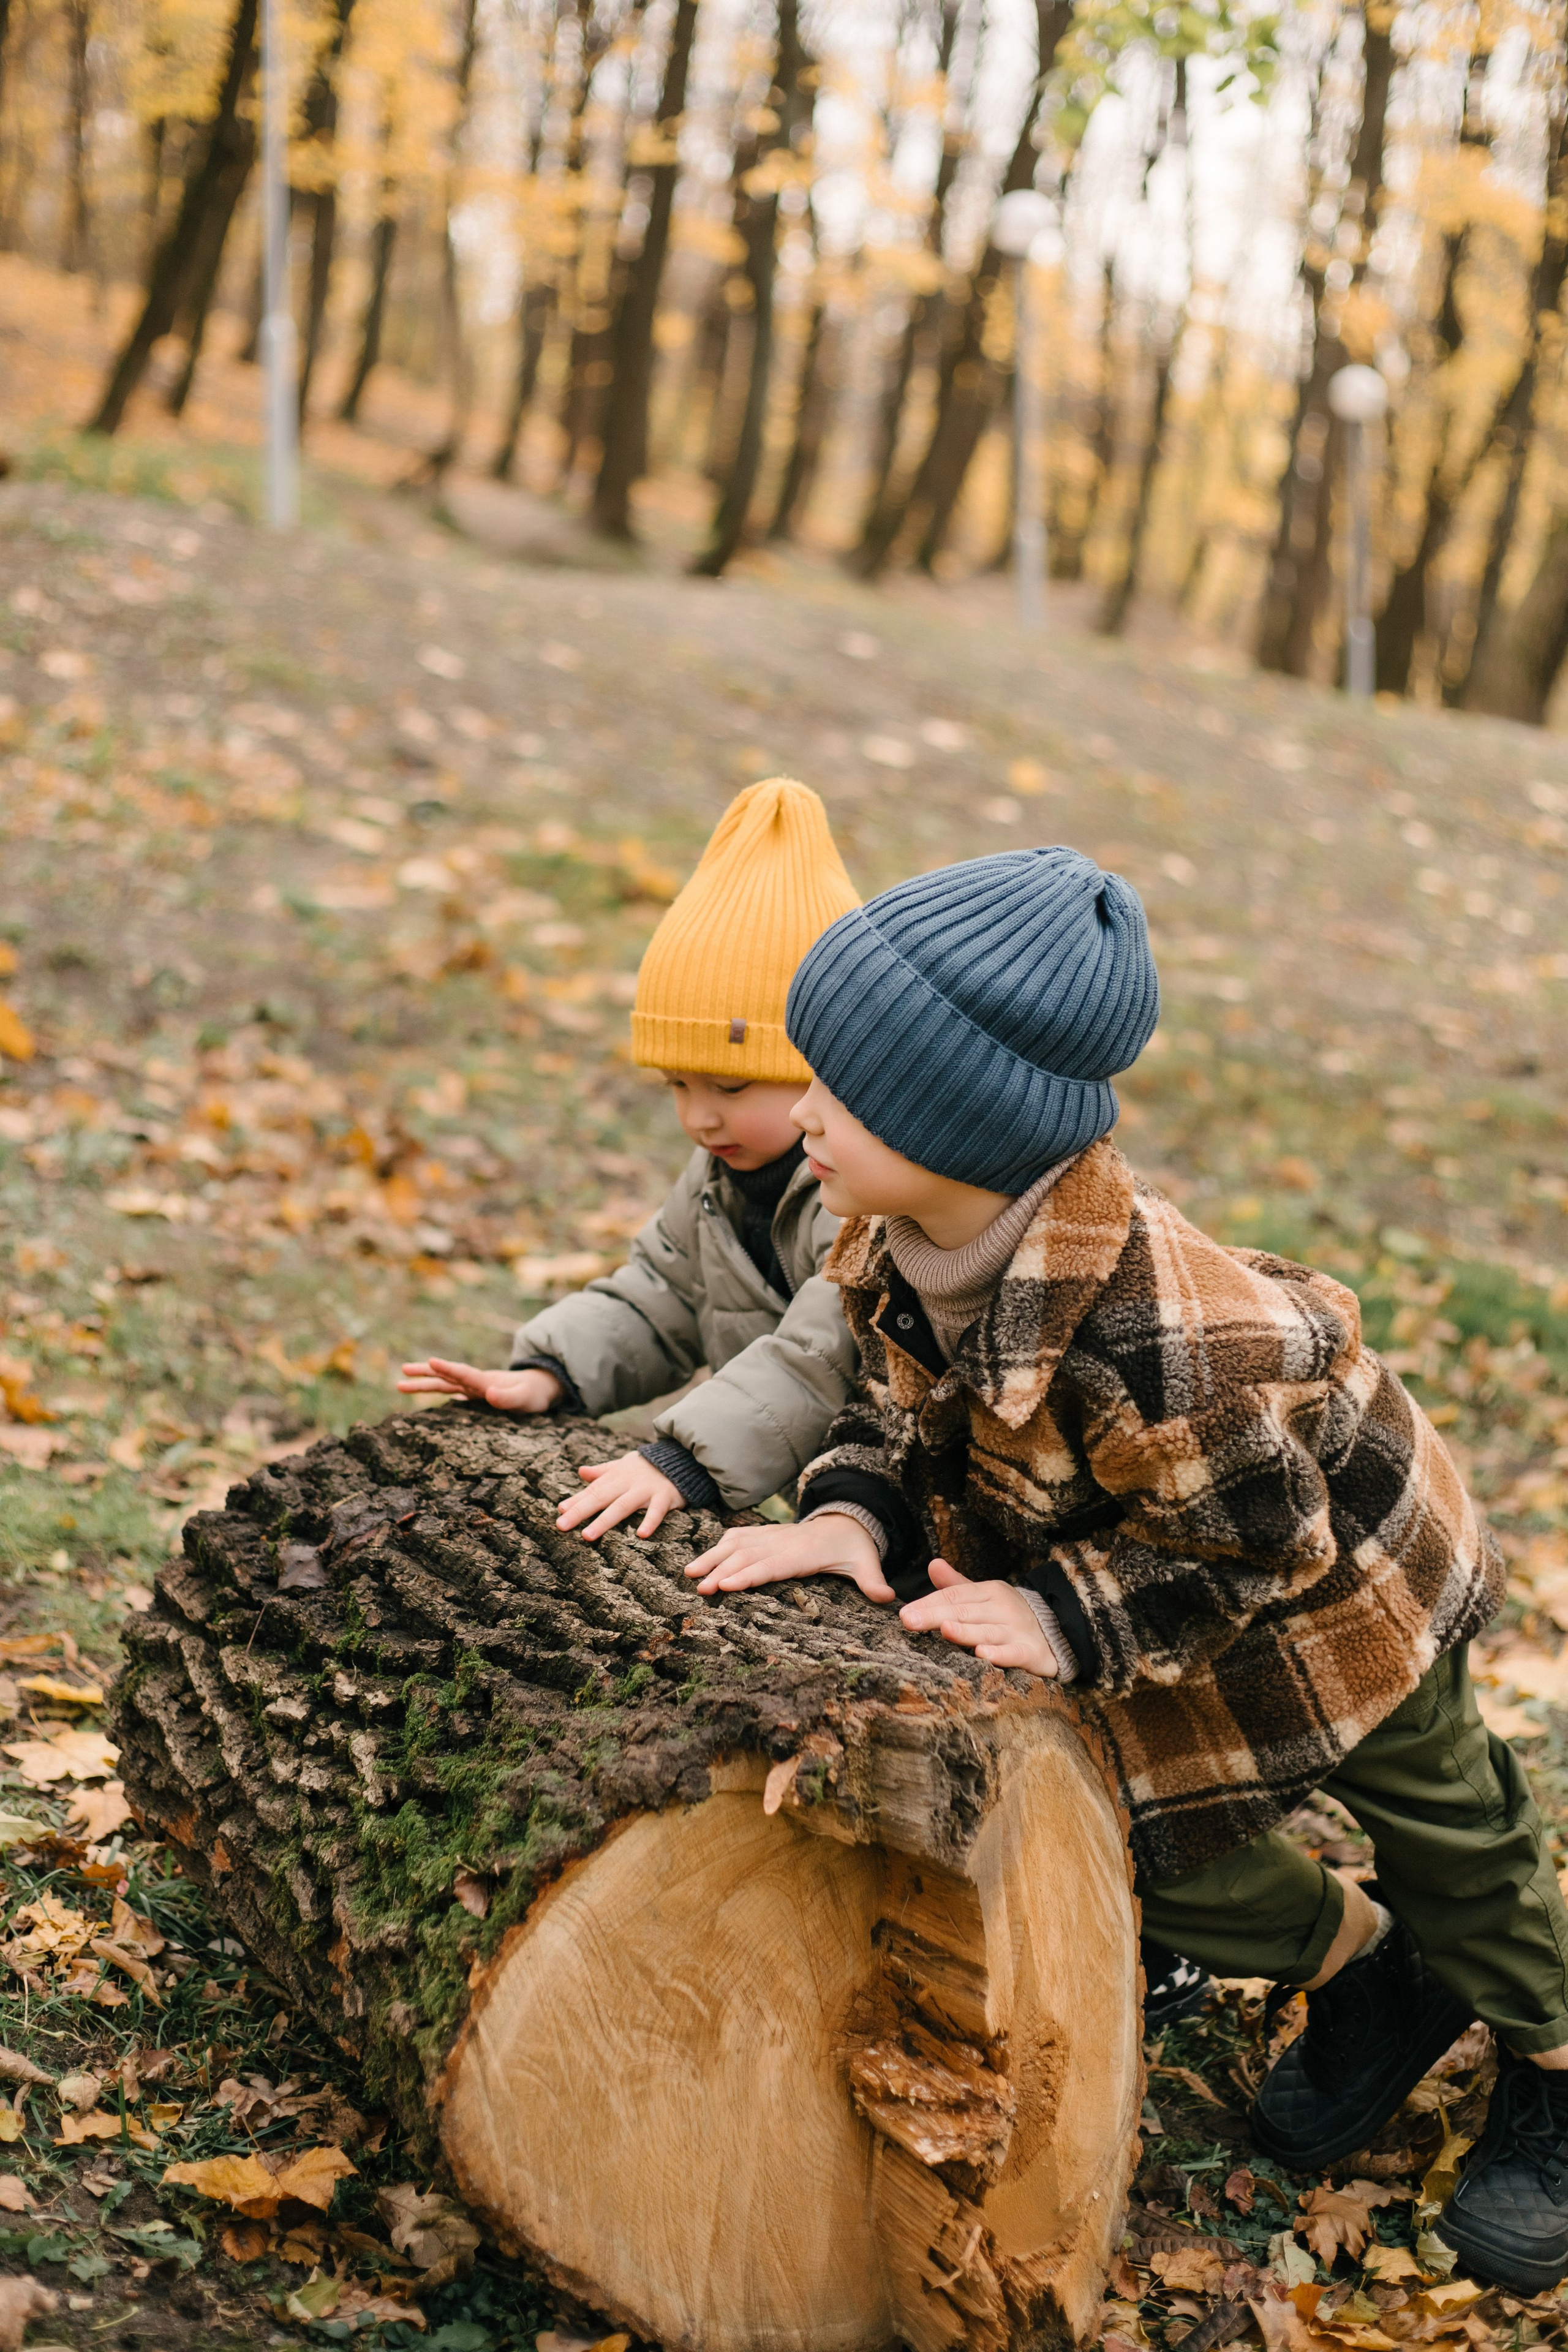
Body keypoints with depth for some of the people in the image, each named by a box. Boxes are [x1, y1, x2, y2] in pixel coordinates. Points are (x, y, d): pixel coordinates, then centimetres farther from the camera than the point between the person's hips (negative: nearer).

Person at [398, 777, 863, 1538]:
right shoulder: (722, 1175, 9)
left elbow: (821, 1360, -32)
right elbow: (657, 1297, 16)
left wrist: (684, 1462, -39)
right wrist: (547, 1373, -3)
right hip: (804, 1503, 8)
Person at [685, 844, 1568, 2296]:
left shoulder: (1154, 1338, -46)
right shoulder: (904, 1241, -22)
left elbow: (1261, 1547, -31)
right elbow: (903, 1399, -5)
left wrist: (1065, 1620, -34)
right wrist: (854, 1512, -24)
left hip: (1327, 1575, -6)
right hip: (1125, 1572, 7)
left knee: (1440, 1823, 18)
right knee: (1154, 1844, 15)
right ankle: (1369, 1969, 43)